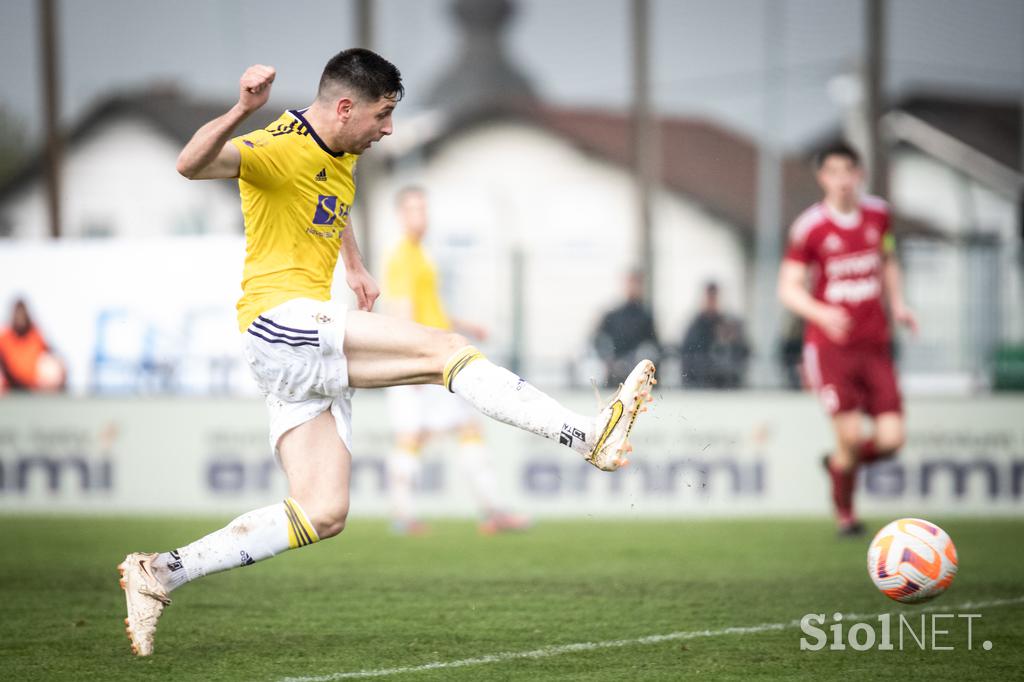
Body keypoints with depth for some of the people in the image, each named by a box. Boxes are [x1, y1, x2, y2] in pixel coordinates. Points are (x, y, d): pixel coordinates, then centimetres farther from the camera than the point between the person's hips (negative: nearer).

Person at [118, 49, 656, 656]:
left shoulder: (343, 156, 15)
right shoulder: (281, 149, -13)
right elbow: (191, 165, -31)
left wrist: (355, 266, 28)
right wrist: (241, 111, -47)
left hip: (312, 346, 10)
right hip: (279, 319, -10)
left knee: (324, 514, 3)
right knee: (443, 350, -18)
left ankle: (162, 572, 6)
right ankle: (591, 436, -19)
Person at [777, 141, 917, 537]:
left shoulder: (878, 215, 6)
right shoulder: (809, 228, -8)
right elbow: (788, 288, -7)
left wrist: (897, 304, 9)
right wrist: (821, 313, -25)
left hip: (875, 344, 4)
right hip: (830, 345, -4)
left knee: (890, 440, -6)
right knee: (849, 436, -12)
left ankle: (838, 462, 27)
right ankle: (844, 512, 13)